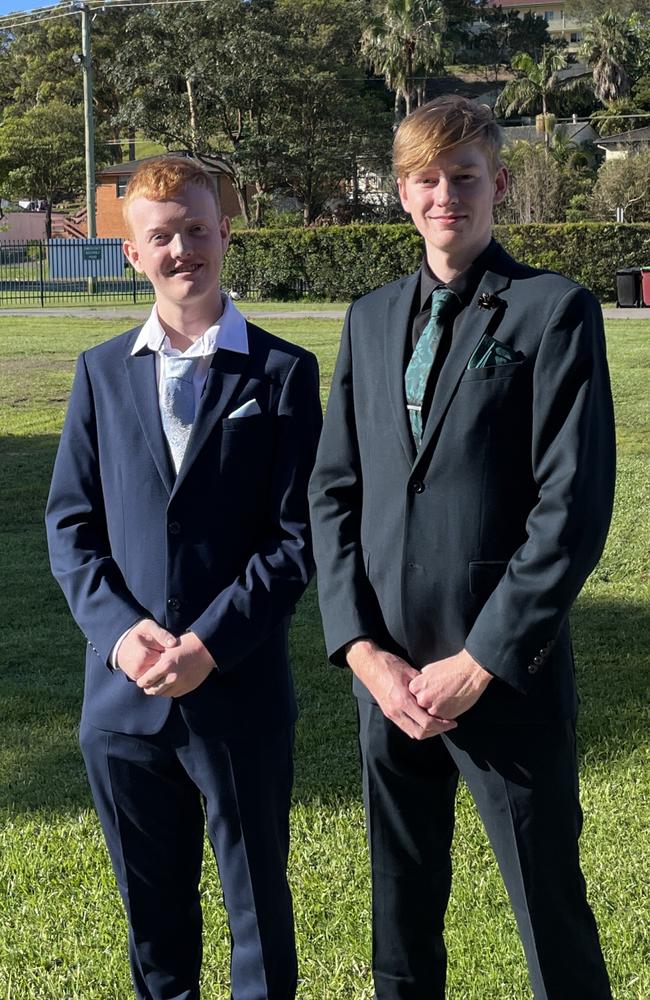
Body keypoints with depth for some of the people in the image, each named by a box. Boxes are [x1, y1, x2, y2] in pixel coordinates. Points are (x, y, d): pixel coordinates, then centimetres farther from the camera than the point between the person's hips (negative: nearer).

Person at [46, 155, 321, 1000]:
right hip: (124, 695, 3)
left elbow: (297, 535, -6)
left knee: (258, 900, 12)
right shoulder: (101, 372, 8)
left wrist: (210, 642, -15)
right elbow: (70, 521, 5)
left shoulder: (283, 373, -1)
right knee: (152, 903, 17)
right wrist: (119, 628, -11)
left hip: (241, 692, -2)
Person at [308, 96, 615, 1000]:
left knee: (553, 918, 7)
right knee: (401, 920, 18)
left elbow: (574, 506, -12)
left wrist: (480, 663, -14)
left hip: (507, 679, -5)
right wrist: (361, 647, -4)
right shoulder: (371, 318, 11)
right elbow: (333, 491, 8)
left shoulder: (555, 311, -6)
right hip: (386, 672, 5)